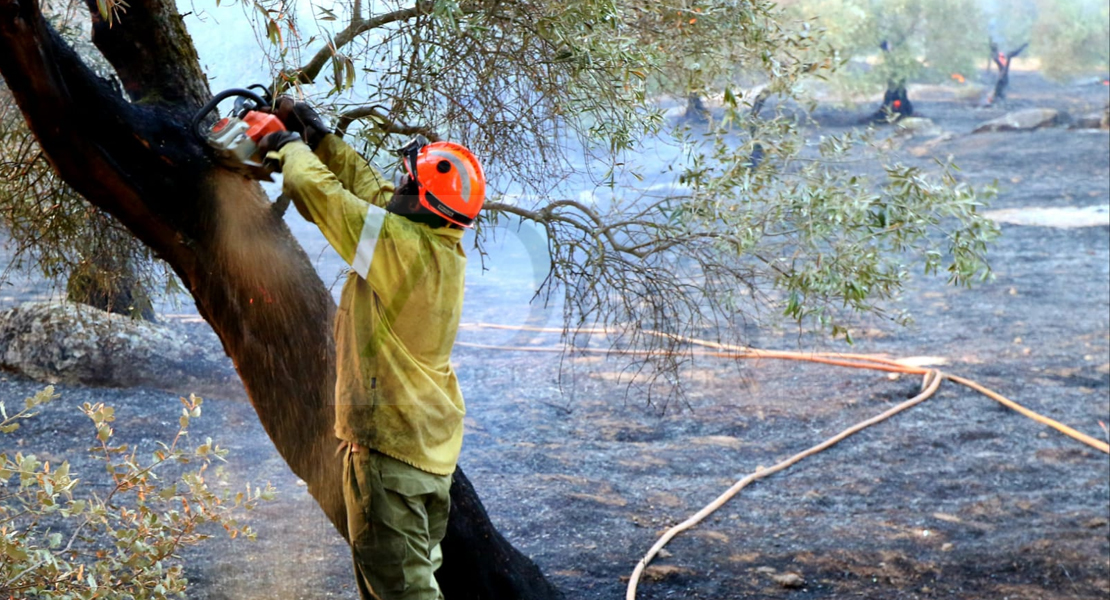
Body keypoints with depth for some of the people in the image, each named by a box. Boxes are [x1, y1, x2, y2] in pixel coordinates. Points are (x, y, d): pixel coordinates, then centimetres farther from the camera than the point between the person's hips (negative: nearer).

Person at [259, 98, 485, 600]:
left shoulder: (399, 243, -21)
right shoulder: (446, 249, 3)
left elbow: (313, 188, -17)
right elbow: (372, 190, 17)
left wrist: (294, 146, 3)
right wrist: (321, 138, 20)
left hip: (388, 441, -9)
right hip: (434, 446, 9)